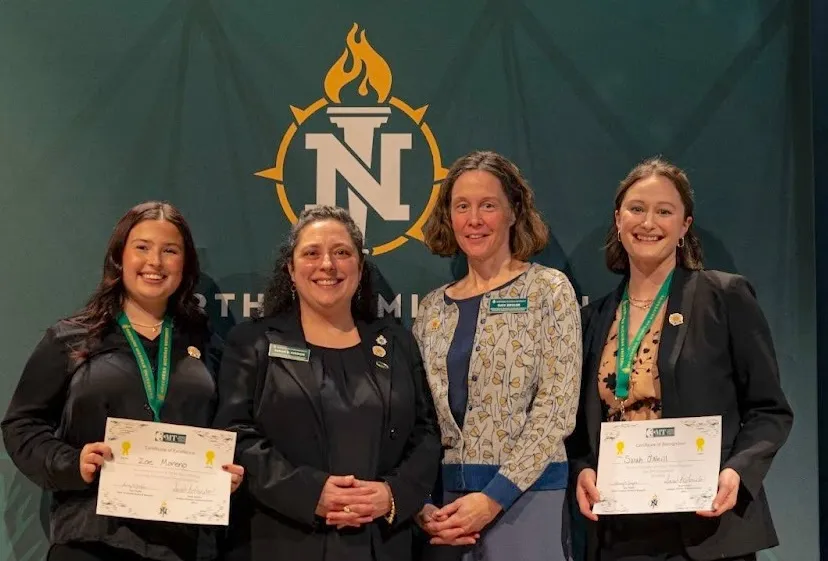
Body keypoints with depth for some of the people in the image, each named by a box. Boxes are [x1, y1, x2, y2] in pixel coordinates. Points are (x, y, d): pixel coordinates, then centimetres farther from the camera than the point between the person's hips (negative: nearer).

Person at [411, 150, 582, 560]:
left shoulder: (548, 289, -2)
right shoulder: (433, 307, 10)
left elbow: (556, 408, -9)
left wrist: (494, 497, -14)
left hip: (524, 493, -4)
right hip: (445, 497, 4)